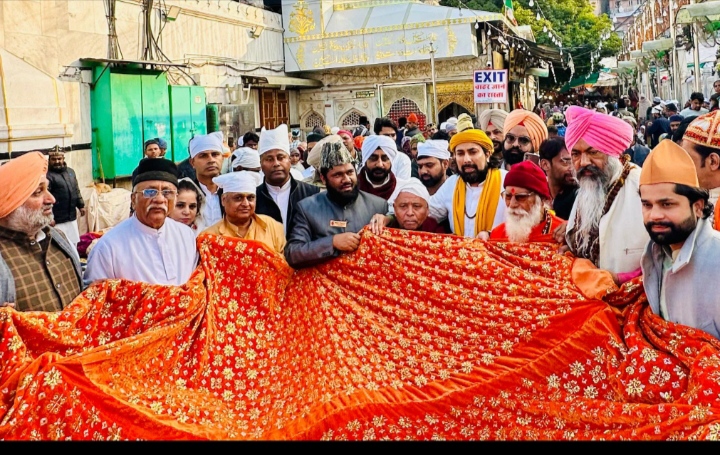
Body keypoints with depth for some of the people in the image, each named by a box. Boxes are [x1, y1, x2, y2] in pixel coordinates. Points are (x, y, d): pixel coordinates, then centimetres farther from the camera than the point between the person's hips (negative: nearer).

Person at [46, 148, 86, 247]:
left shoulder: (70, 171, 11)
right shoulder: (47, 175, -14)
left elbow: (76, 190, 21)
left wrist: (81, 205, 19)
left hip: (72, 217, 7)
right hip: (57, 220, -7)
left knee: (74, 243, 18)